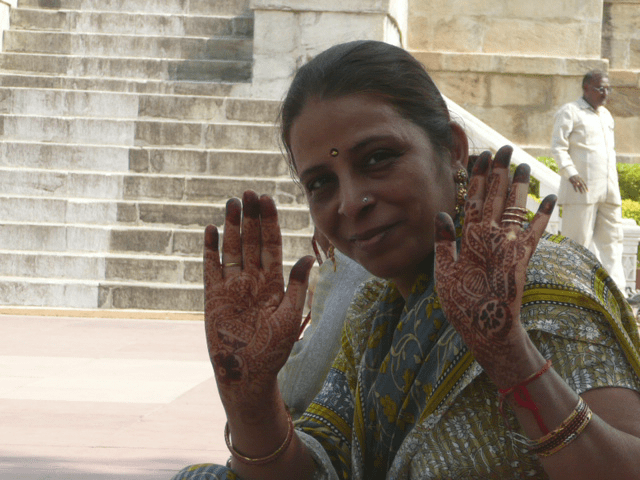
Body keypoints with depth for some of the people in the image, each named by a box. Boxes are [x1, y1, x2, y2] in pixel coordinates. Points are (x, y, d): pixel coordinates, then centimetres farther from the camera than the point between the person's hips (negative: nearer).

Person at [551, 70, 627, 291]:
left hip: (608, 190, 7)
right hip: (582, 189, -7)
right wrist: (570, 173, -22)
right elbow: (558, 147, -9)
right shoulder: (569, 112, -2)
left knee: (612, 238, 3)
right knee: (577, 240, -5)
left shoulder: (606, 116, 21)